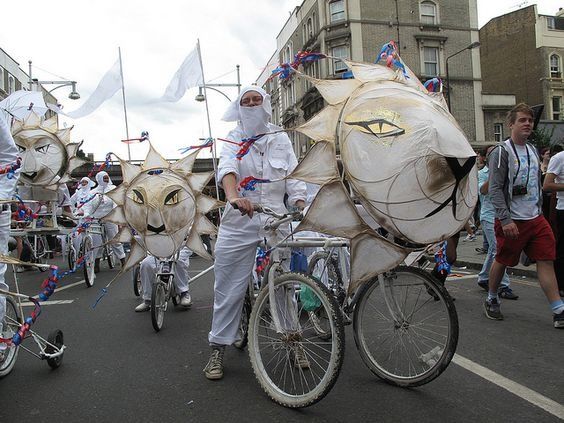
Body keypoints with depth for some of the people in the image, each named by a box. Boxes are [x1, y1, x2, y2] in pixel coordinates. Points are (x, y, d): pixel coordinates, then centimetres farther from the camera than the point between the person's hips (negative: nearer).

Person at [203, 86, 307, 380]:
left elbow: (293, 178, 7)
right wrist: (234, 196, -37)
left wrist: (301, 208, -11)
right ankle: (218, 348, 17)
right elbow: (226, 169, -16)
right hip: (239, 224, -2)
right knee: (229, 289, 3)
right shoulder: (233, 140, 5)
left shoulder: (281, 139, 13)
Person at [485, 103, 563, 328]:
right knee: (502, 261, 6)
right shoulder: (502, 151, -9)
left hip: (536, 219, 7)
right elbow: (494, 188, -16)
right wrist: (505, 219, -22)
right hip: (511, 221, -6)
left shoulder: (533, 150, 15)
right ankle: (492, 299, 26)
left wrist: (539, 211, 17)